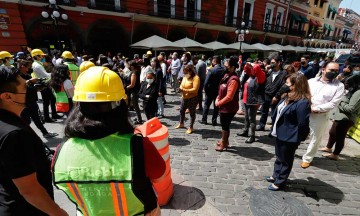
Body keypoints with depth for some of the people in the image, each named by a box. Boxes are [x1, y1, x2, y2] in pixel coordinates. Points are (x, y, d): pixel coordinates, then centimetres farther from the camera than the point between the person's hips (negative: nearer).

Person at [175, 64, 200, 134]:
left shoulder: (195, 78, -17)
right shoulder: (185, 76, 7)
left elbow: (195, 89, -24)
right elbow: (182, 85, 14)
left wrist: (185, 90, -28)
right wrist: (180, 88, -11)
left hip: (192, 98, -8)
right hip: (184, 97, 8)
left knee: (192, 113, 5)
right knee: (181, 110, 20)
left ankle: (191, 127, 19)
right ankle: (181, 124, 41)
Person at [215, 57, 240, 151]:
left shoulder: (233, 80, -24)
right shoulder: (227, 75, 6)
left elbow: (229, 97, -27)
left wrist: (218, 103, -15)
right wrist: (217, 98, 0)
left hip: (229, 108, -9)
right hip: (224, 106, 9)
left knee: (225, 125, 6)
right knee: (224, 124, 21)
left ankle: (224, 144, 25)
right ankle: (224, 141, 39)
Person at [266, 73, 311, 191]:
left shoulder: (302, 103, -25)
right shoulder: (287, 97, 4)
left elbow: (303, 124, -23)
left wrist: (298, 139, -12)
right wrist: (275, 128, 10)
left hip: (290, 137, -9)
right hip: (280, 134, 9)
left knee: (285, 160, 11)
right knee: (279, 157, 24)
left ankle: (279, 182, 28)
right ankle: (276, 176, 44)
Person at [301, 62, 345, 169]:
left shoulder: (339, 86, -3)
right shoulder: (311, 81, 3)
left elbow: (333, 103, -10)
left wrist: (316, 109, -19)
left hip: (320, 117, -1)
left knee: (315, 139, 10)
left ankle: (307, 158, 28)